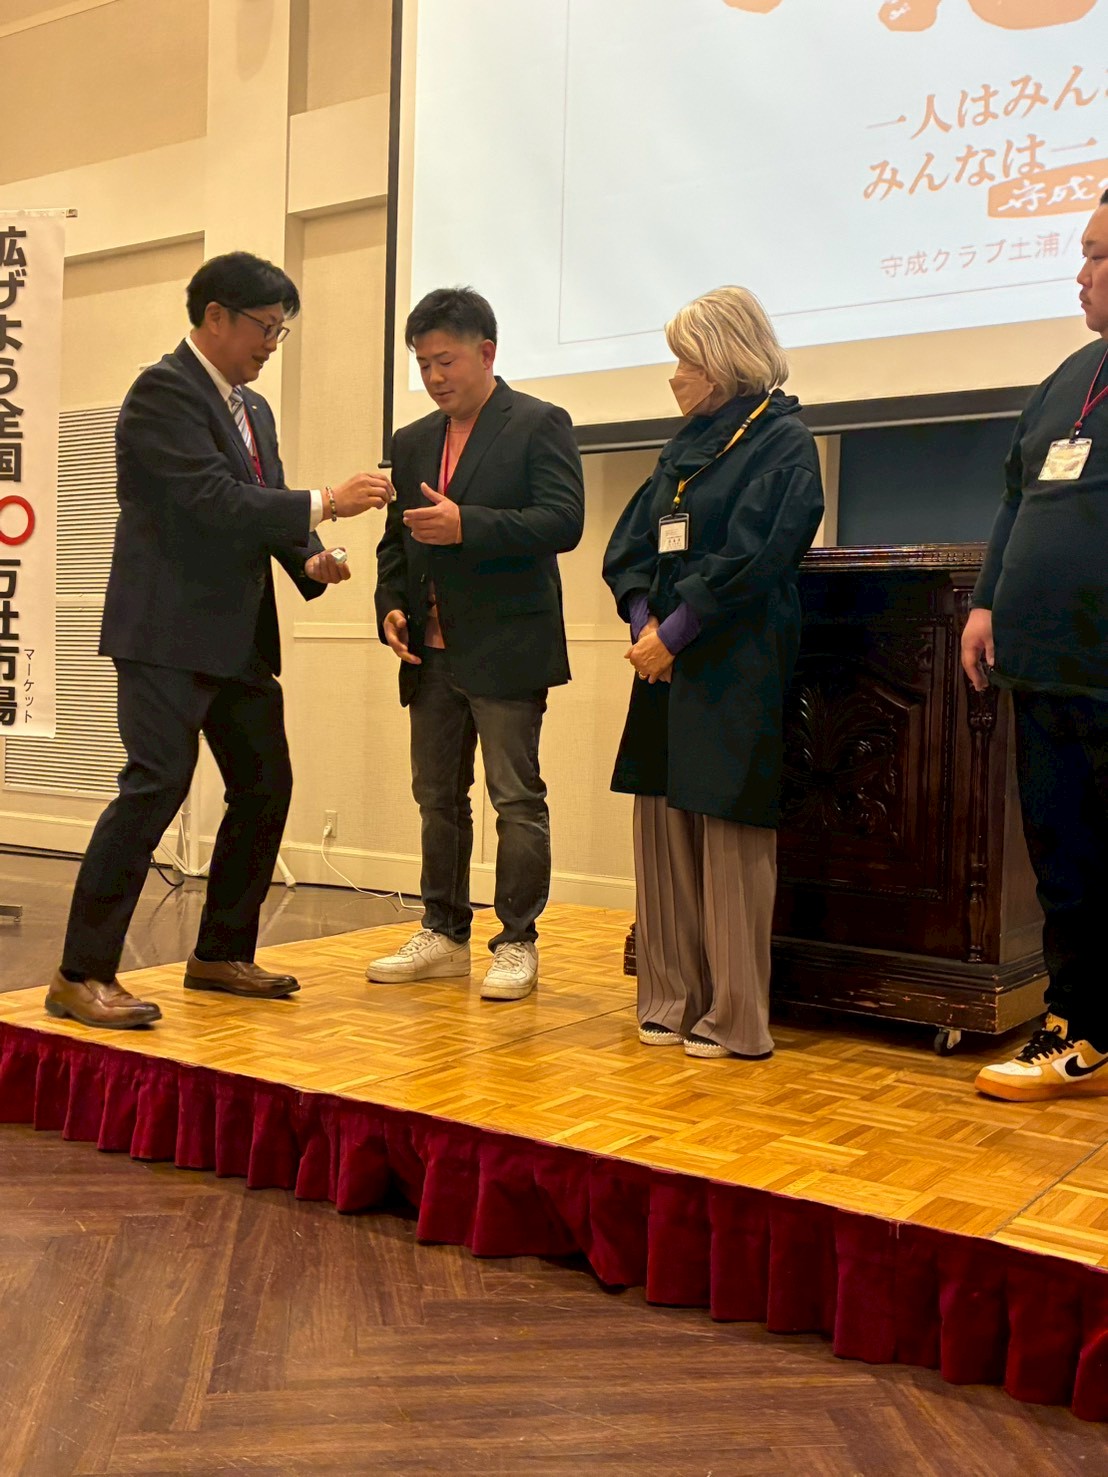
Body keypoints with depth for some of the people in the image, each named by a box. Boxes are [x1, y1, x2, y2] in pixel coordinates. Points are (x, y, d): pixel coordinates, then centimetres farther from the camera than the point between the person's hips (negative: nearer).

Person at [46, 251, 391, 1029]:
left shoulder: (253, 408, 17)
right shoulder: (163, 391, -10)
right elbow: (214, 501, -21)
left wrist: (310, 560, -3)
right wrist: (326, 502, -20)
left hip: (239, 636, 9)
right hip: (169, 632, -9)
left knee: (266, 788, 11)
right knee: (156, 786, -13)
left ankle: (221, 955, 24)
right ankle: (82, 974, -4)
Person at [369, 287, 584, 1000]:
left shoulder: (539, 425, -3)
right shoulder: (412, 442, 17)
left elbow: (563, 522, -14)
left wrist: (467, 526, -23)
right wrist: (392, 605, 3)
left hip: (506, 649, -7)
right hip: (432, 650, 7)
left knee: (517, 800, -2)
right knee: (439, 799, 12)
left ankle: (517, 944, 7)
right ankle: (445, 935, 22)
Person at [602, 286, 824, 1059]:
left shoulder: (782, 440, -4)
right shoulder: (689, 444, 17)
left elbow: (749, 558, -15)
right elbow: (631, 540, 12)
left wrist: (674, 634, -15)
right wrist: (643, 621, -5)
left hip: (736, 671, -7)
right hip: (667, 665, 7)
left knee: (729, 841, -4)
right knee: (664, 829, 7)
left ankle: (735, 1018, 5)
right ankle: (674, 1000, 16)